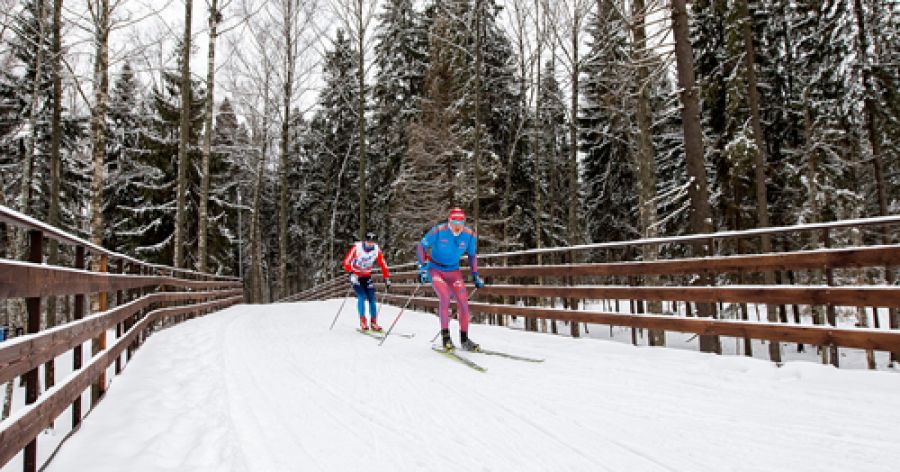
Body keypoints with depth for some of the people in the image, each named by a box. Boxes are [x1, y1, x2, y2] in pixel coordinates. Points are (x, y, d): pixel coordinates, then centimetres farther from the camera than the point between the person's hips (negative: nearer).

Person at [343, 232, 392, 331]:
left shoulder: (377, 250, -12)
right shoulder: (356, 247, -20)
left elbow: (383, 265, -2)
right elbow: (346, 262, -19)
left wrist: (387, 279, -4)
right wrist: (351, 273, -32)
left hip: (367, 277, 3)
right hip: (355, 276, -3)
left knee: (372, 299, -5)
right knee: (362, 297, -19)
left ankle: (373, 323, 3)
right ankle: (362, 321, -12)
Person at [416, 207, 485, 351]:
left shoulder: (470, 235, -10)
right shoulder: (438, 231, -20)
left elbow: (472, 255, 8)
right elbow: (421, 246, -10)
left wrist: (475, 275, 4)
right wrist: (422, 267, -19)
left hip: (453, 270, 4)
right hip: (435, 269, -3)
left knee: (463, 302, -6)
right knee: (445, 297, -25)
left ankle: (464, 339, 10)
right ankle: (445, 336, -13)